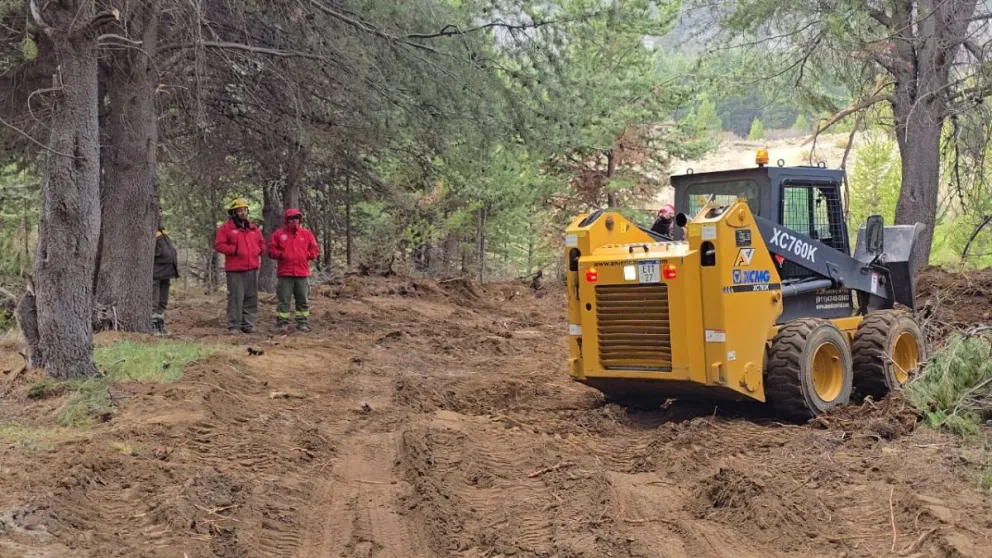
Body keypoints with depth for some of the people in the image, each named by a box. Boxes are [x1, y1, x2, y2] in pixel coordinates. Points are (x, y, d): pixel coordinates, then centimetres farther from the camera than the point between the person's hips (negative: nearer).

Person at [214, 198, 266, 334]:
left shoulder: (254, 228, 15)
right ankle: (234, 325, -1)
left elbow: (262, 243, 23)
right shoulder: (226, 228, 0)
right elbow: (219, 245, -6)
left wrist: (257, 251, 3)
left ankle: (248, 324, 13)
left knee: (251, 298, 6)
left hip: (252, 268, 5)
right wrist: (234, 250, -14)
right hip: (235, 270, -5)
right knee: (236, 298, -5)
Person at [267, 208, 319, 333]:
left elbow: (315, 250, 10)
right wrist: (281, 255, -11)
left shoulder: (307, 234, 9)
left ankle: (303, 322, 13)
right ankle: (283, 323, 4)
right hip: (285, 274, -2)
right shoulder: (278, 234, 5)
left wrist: (306, 255, -6)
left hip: (302, 273, 2)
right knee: (283, 300, 0)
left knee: (303, 300, 6)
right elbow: (271, 250, 5)